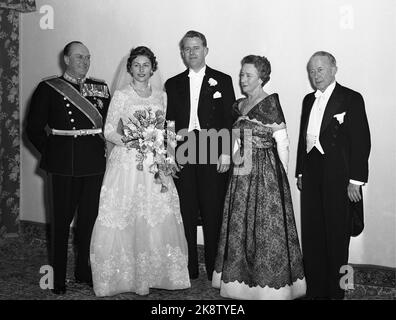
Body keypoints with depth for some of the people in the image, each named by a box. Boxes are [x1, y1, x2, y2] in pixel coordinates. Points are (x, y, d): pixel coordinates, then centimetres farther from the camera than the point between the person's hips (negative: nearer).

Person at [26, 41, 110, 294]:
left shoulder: (100, 88, 10)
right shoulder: (48, 88, 1)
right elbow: (34, 128, 2)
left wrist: (103, 150, 0)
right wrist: (51, 153, -2)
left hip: (95, 164, 3)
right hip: (64, 165, -3)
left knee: (90, 218, 9)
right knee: (62, 219, 5)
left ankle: (84, 272, 25)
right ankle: (59, 277, 17)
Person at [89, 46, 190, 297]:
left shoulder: (161, 96, 12)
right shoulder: (121, 95, 1)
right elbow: (108, 131, 0)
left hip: (155, 164, 3)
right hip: (127, 163, -3)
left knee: (158, 219, -1)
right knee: (124, 220, -4)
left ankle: (151, 274, 10)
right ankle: (125, 275, 7)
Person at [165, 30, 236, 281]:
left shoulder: (222, 81, 8)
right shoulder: (173, 84, 14)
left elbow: (230, 119, 3)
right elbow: (168, 121, 11)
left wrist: (225, 153, -6)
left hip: (213, 155, -2)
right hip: (181, 155, 2)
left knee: (213, 212, -1)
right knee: (186, 213, 3)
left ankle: (215, 268, 9)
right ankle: (189, 268, 12)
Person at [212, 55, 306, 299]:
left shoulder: (269, 103, -10)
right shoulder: (240, 105, 11)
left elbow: (282, 142, -9)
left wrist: (282, 175, -6)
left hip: (266, 172, -7)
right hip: (242, 174, 7)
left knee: (266, 225, -1)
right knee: (240, 224, 10)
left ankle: (270, 284, 12)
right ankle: (244, 278, 23)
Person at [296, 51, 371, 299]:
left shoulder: (351, 99, -4)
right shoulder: (309, 100, 15)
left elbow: (361, 141, -8)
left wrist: (355, 180, -13)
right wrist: (300, 172, 13)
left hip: (338, 177, -6)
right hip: (311, 176, 6)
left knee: (336, 237, 2)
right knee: (311, 235, 8)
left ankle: (335, 291, 13)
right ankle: (314, 290, 19)